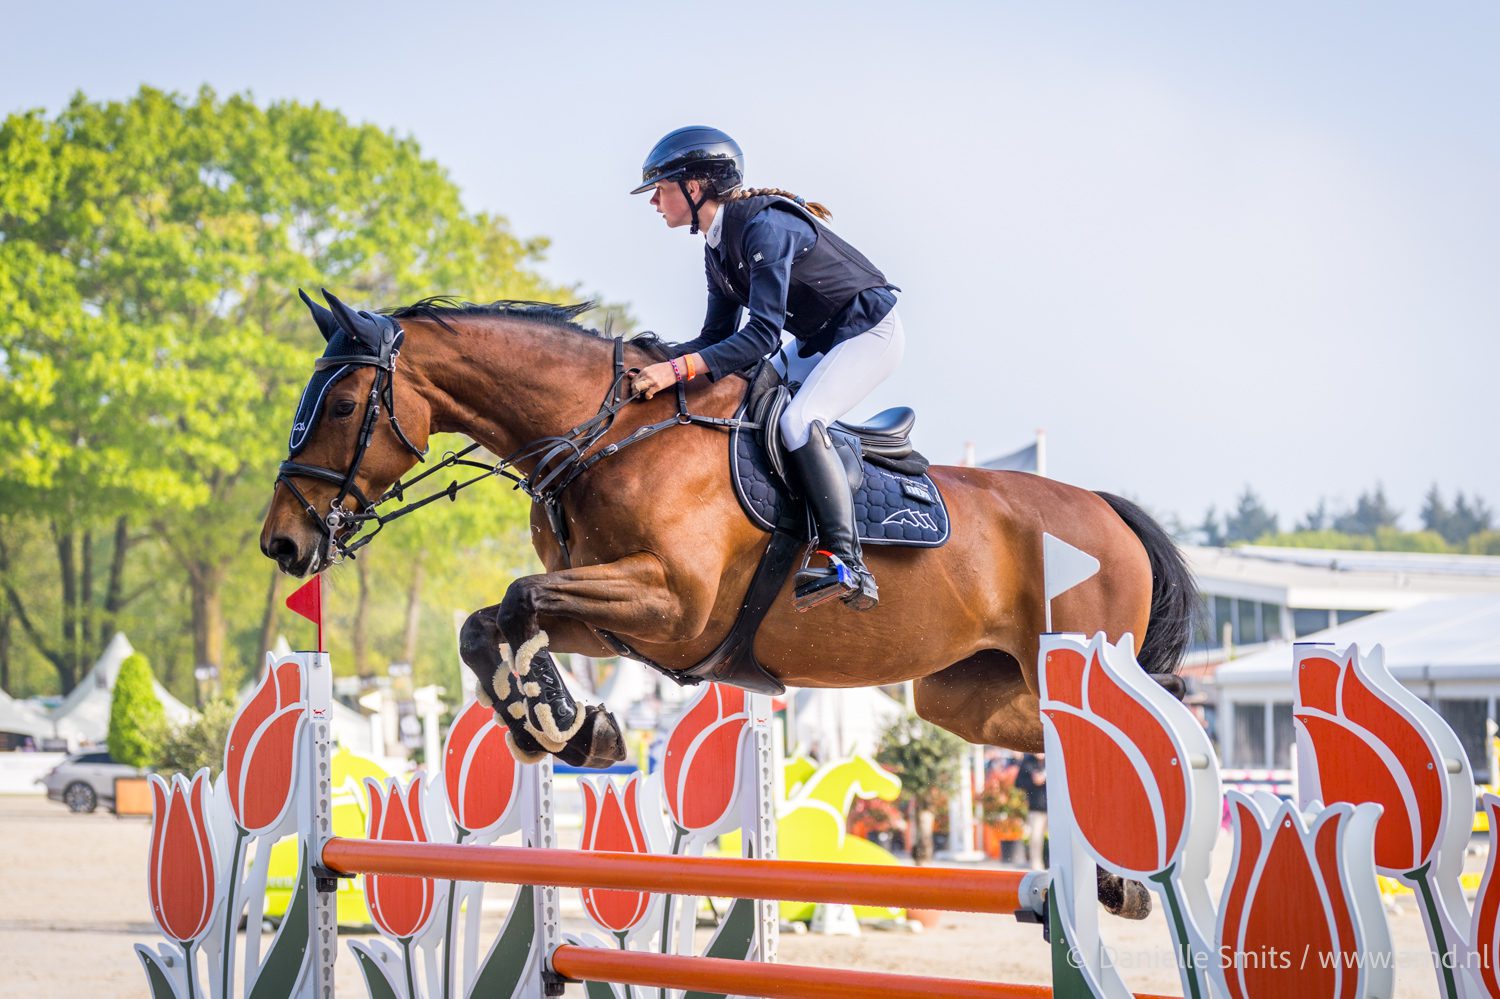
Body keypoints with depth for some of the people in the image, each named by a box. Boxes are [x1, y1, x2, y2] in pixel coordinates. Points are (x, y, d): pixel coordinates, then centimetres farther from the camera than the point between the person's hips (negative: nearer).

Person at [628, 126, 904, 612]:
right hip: (817, 342, 10)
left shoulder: (765, 226, -27)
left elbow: (763, 335, -34)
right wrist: (653, 360, -10)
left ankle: (847, 563, -27)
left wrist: (679, 369, -41)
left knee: (799, 421, -28)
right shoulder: (716, 247, 2)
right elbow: (718, 336, 5)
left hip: (869, 331, -10)